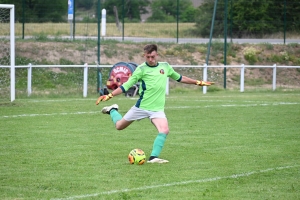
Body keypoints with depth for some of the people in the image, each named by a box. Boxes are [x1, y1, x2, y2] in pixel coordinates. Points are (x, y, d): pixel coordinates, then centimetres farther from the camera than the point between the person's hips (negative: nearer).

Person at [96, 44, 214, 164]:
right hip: (141, 107, -2)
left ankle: (153, 157, -16)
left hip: (158, 109, 3)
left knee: (164, 131, -22)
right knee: (119, 126, 11)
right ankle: (112, 111, 43)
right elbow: (126, 85, -9)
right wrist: (109, 96, -18)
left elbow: (179, 78, 23)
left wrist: (198, 82, 27)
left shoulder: (165, 67, 7)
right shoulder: (141, 69, -8)